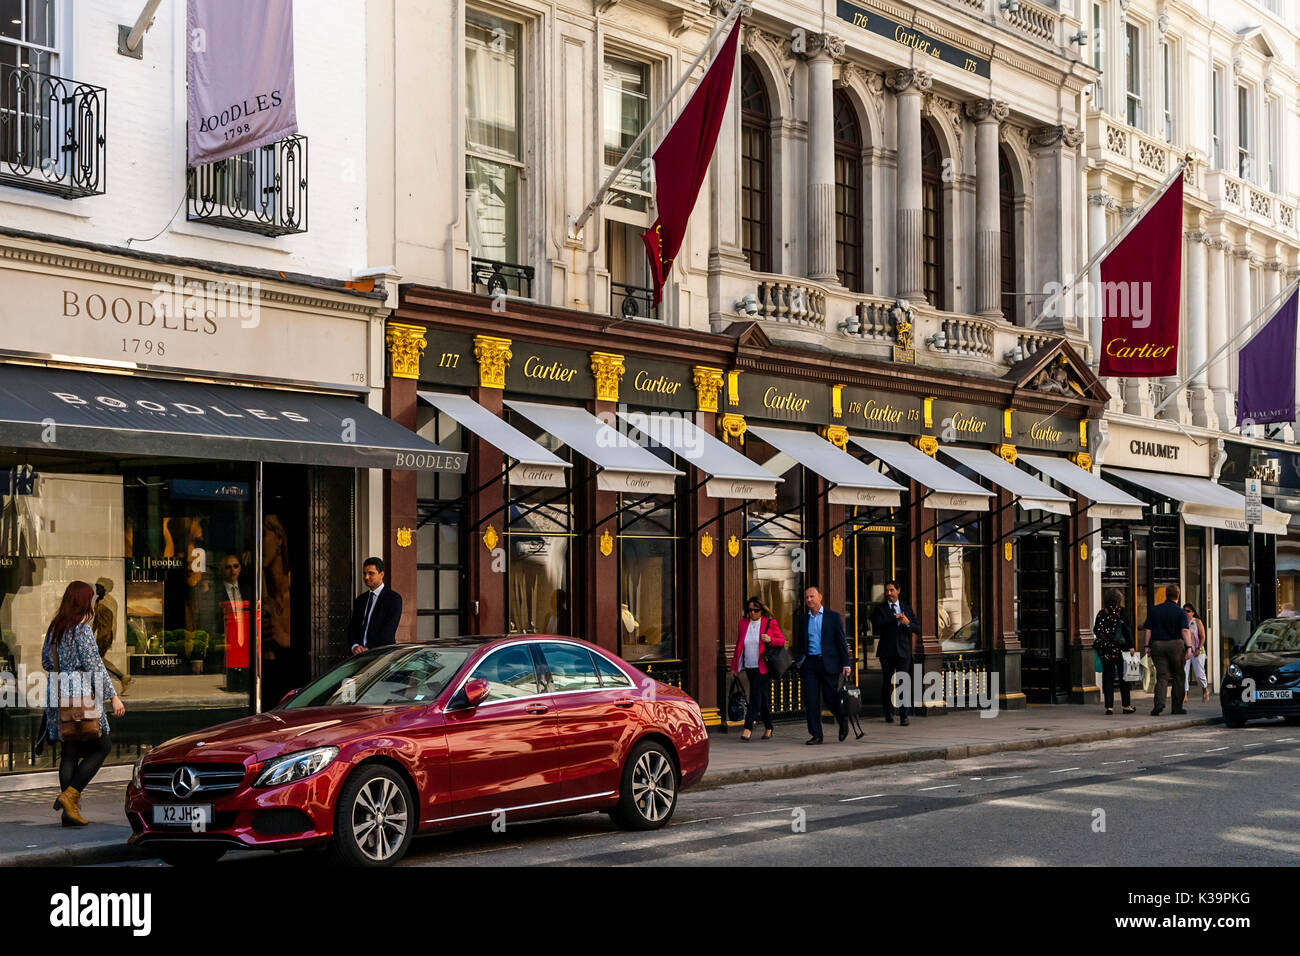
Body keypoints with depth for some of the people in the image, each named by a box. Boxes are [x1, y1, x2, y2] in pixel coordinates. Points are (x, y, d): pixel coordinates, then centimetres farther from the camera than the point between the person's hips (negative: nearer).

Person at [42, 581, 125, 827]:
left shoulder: (54, 628, 11)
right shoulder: (82, 629, -11)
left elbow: (46, 661, 19)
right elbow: (95, 665, -15)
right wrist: (114, 697, -14)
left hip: (57, 697, 7)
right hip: (81, 696, -7)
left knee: (69, 752, 9)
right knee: (101, 746, 4)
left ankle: (70, 811, 7)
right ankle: (70, 795, -8)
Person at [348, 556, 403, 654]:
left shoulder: (394, 598, -1)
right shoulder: (361, 599, 18)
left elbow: (389, 629, -10)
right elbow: (352, 626, 14)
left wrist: (368, 650, -14)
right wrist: (354, 645, -6)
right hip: (360, 655, 5)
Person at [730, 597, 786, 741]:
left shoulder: (770, 623, -3)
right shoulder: (743, 623, 8)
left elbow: (782, 640, 2)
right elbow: (739, 646, 15)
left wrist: (770, 640, -19)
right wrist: (735, 666, 15)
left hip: (764, 668, -4)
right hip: (749, 668, 4)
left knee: (755, 694, -15)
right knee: (762, 697, 11)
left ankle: (747, 729, -19)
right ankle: (768, 728, 22)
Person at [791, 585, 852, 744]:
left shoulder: (833, 617, 1)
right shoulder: (802, 619, 11)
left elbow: (842, 642, 0)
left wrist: (846, 664, -6)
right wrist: (798, 662, 6)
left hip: (828, 663, -3)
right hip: (809, 663, 3)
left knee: (830, 698, 0)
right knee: (811, 700, -3)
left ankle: (843, 721, 29)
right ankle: (815, 735, 3)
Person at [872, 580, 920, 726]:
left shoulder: (907, 607, 14)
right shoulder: (880, 608, 6)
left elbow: (918, 629, 10)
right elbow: (877, 625, -13)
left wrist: (908, 623, -11)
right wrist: (895, 617, -13)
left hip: (903, 651, 0)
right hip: (887, 651, 0)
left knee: (903, 683, -9)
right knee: (887, 683, 6)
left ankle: (903, 716, -10)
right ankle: (889, 714, 20)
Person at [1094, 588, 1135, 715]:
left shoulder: (1101, 613, 3)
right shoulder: (1120, 612, -7)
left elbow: (1095, 631, 3)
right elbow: (1126, 630, -9)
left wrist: (1098, 644, 14)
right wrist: (1130, 646, -6)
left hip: (1104, 649, 2)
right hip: (1119, 649, -2)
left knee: (1107, 677, 5)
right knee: (1123, 676, 9)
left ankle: (1109, 706, 0)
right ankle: (1126, 705, 15)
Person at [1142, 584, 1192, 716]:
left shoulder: (1154, 610, 6)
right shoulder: (1180, 612, -2)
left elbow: (1147, 630, 4)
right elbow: (1185, 630, -14)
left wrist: (1147, 646, 8)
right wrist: (1189, 647, -16)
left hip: (1157, 645, 2)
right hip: (1176, 645, -2)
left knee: (1162, 676, 0)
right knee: (1178, 677, 10)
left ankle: (1159, 702, -22)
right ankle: (1177, 707, 13)